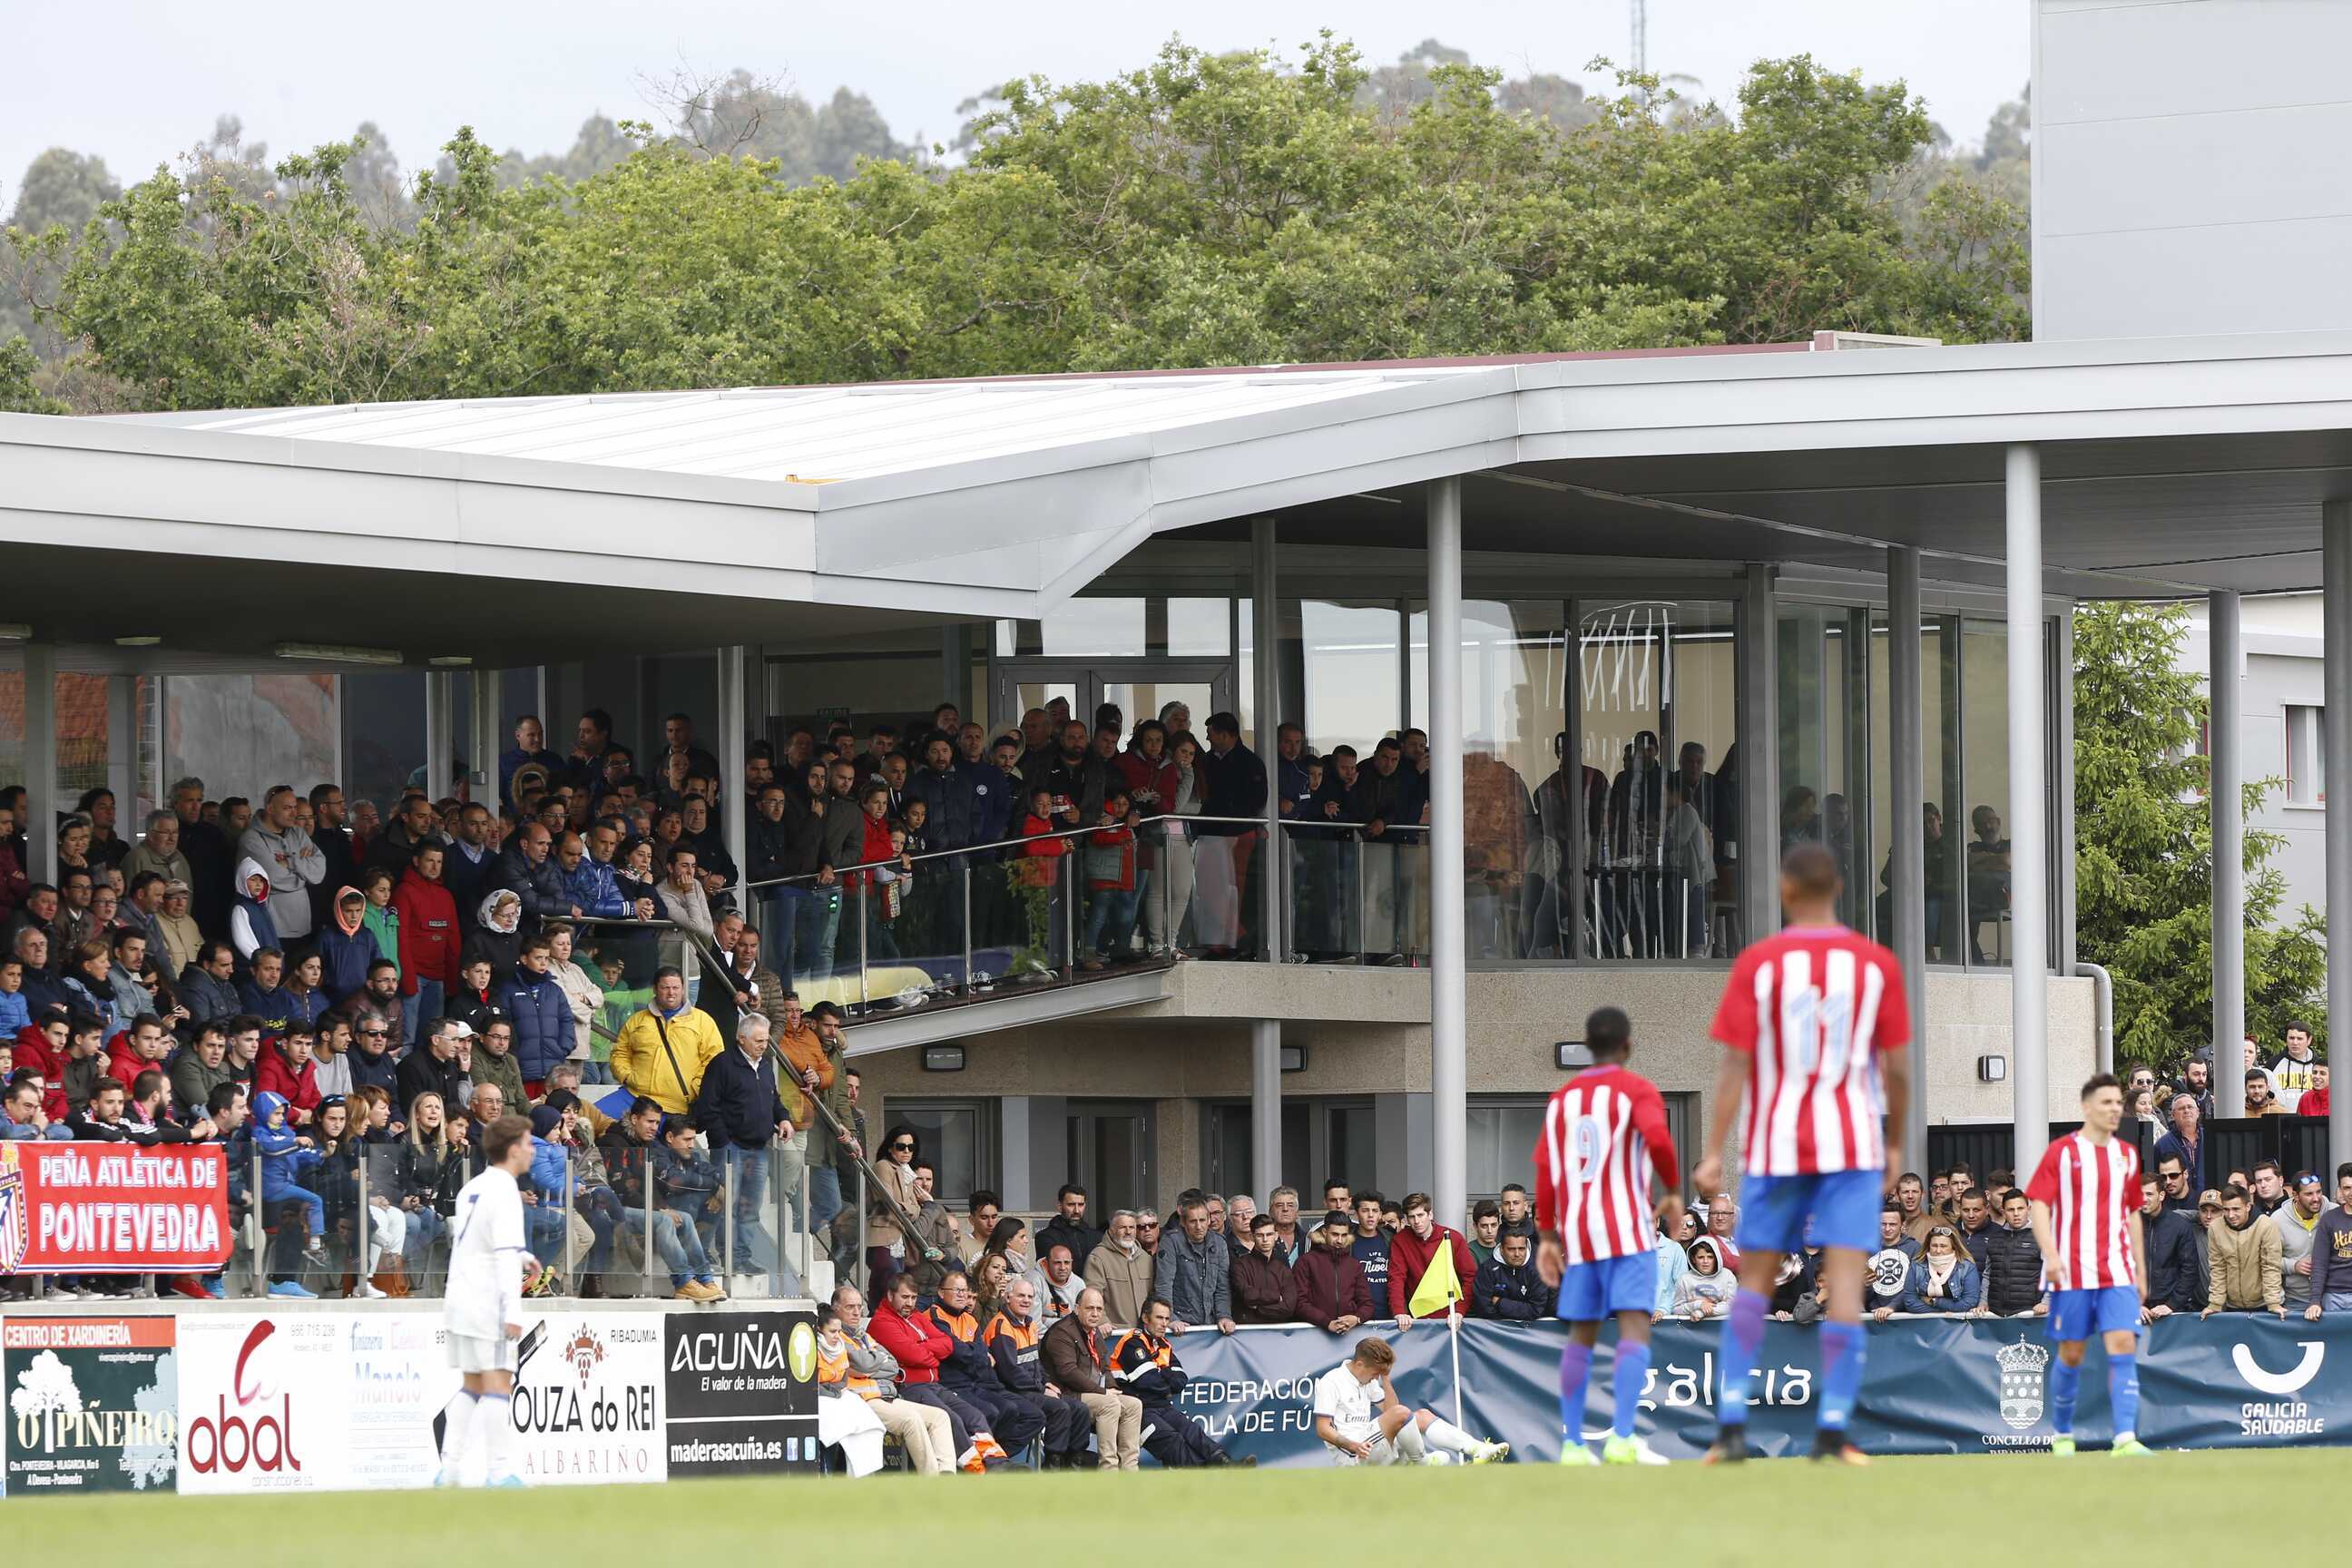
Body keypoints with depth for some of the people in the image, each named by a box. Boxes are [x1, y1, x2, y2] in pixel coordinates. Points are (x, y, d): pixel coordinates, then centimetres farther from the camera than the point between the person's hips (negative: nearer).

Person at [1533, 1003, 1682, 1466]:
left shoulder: (1562, 1098, 13)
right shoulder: (1636, 1090, -2)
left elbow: (1546, 1171, 10)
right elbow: (1658, 1138, -19)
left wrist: (1547, 1236, 14)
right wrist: (1673, 1191, -3)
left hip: (1577, 1233, 5)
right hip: (1628, 1229, -5)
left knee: (1581, 1336, 15)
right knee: (1634, 1327, -10)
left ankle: (1572, 1441, 14)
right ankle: (1622, 1437, -25)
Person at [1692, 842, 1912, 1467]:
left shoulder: (1758, 964, -4)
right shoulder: (1877, 965, 0)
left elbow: (1735, 1066, -7)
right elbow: (1897, 1069, 1)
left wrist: (1714, 1153, -5)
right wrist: (1895, 1144, 15)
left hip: (1776, 1146, 0)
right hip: (1854, 1145, 0)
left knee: (1755, 1277, 11)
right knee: (1846, 1280, -3)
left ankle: (1732, 1424, 4)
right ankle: (1832, 1429, -10)